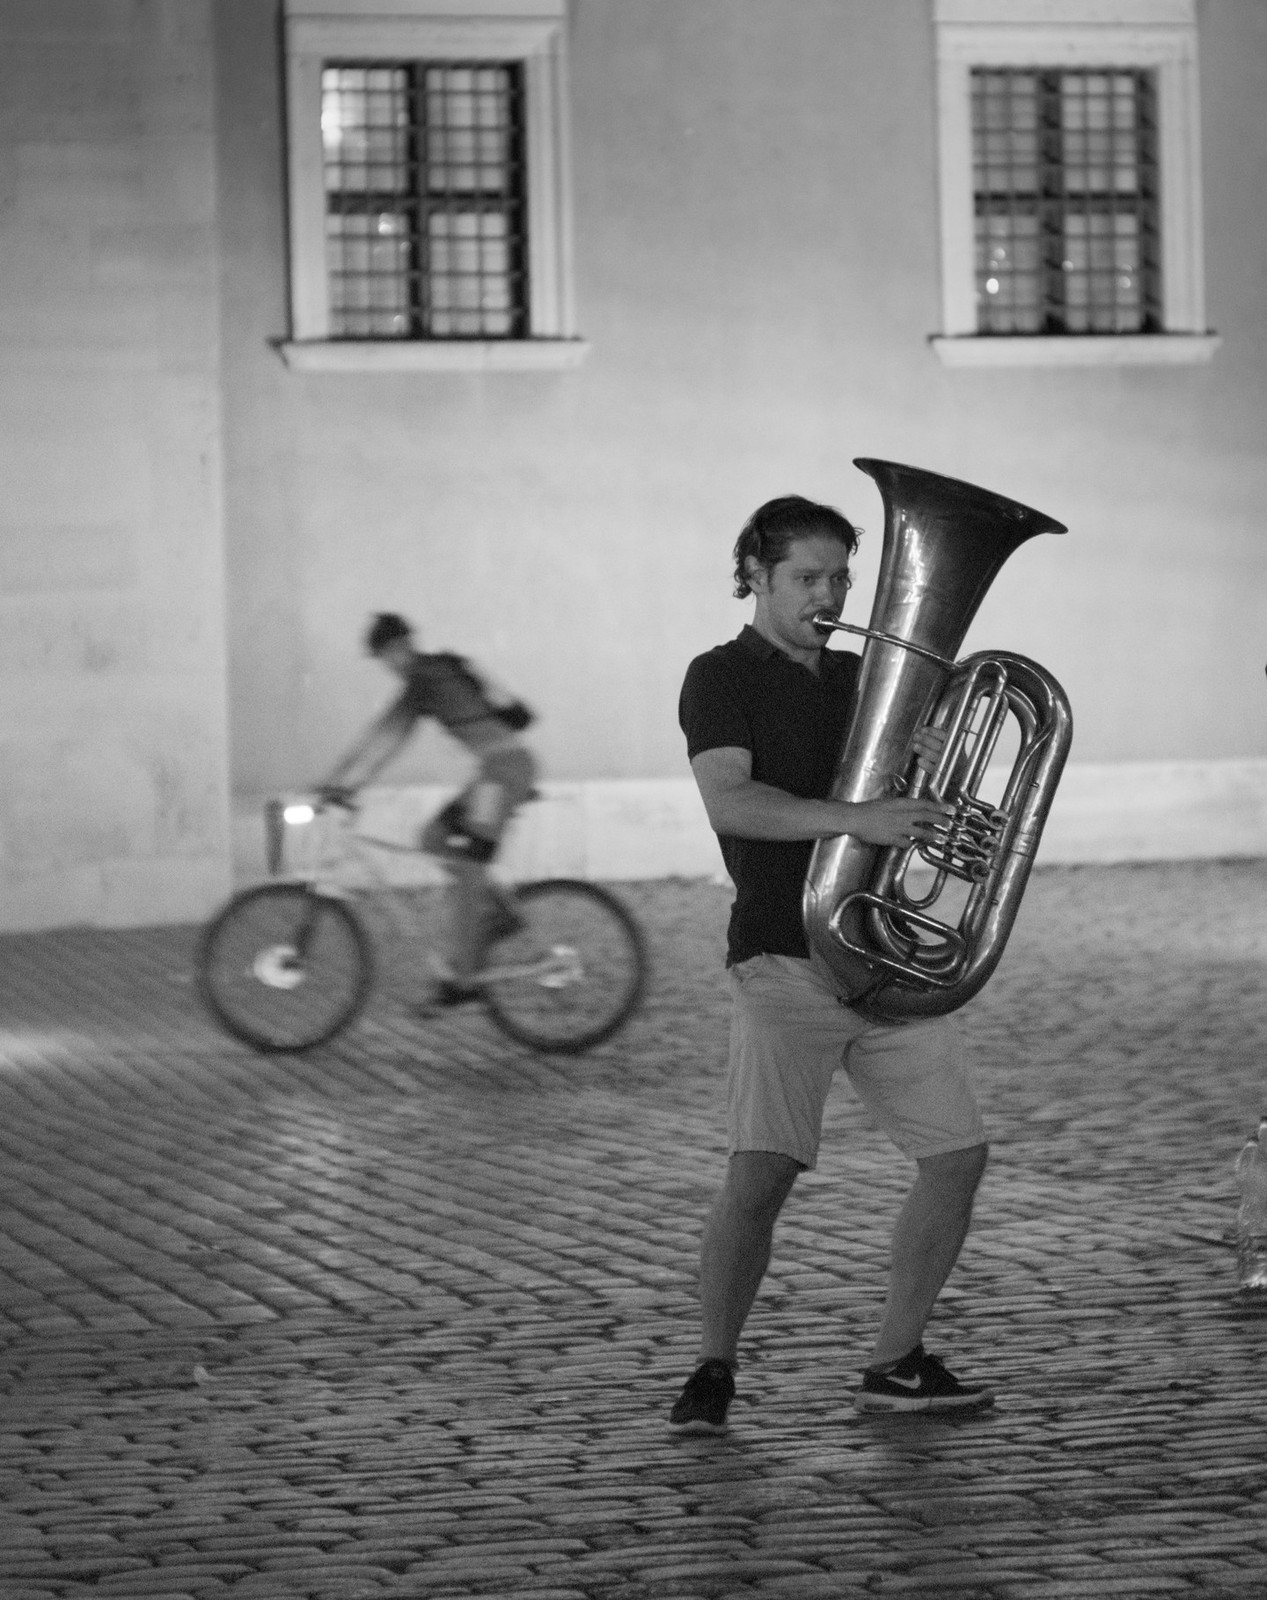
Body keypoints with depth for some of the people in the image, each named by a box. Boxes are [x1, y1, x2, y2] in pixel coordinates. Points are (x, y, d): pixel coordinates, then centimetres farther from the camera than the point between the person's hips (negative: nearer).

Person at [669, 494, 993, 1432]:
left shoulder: (861, 679, 17)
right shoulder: (723, 679, -3)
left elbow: (918, 813, 18)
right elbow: (731, 800, -20)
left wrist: (934, 767, -6)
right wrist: (860, 818, -31)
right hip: (785, 959, -6)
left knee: (958, 1153, 1)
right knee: (762, 1172, -16)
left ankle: (896, 1364, 13)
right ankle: (713, 1372, 0)